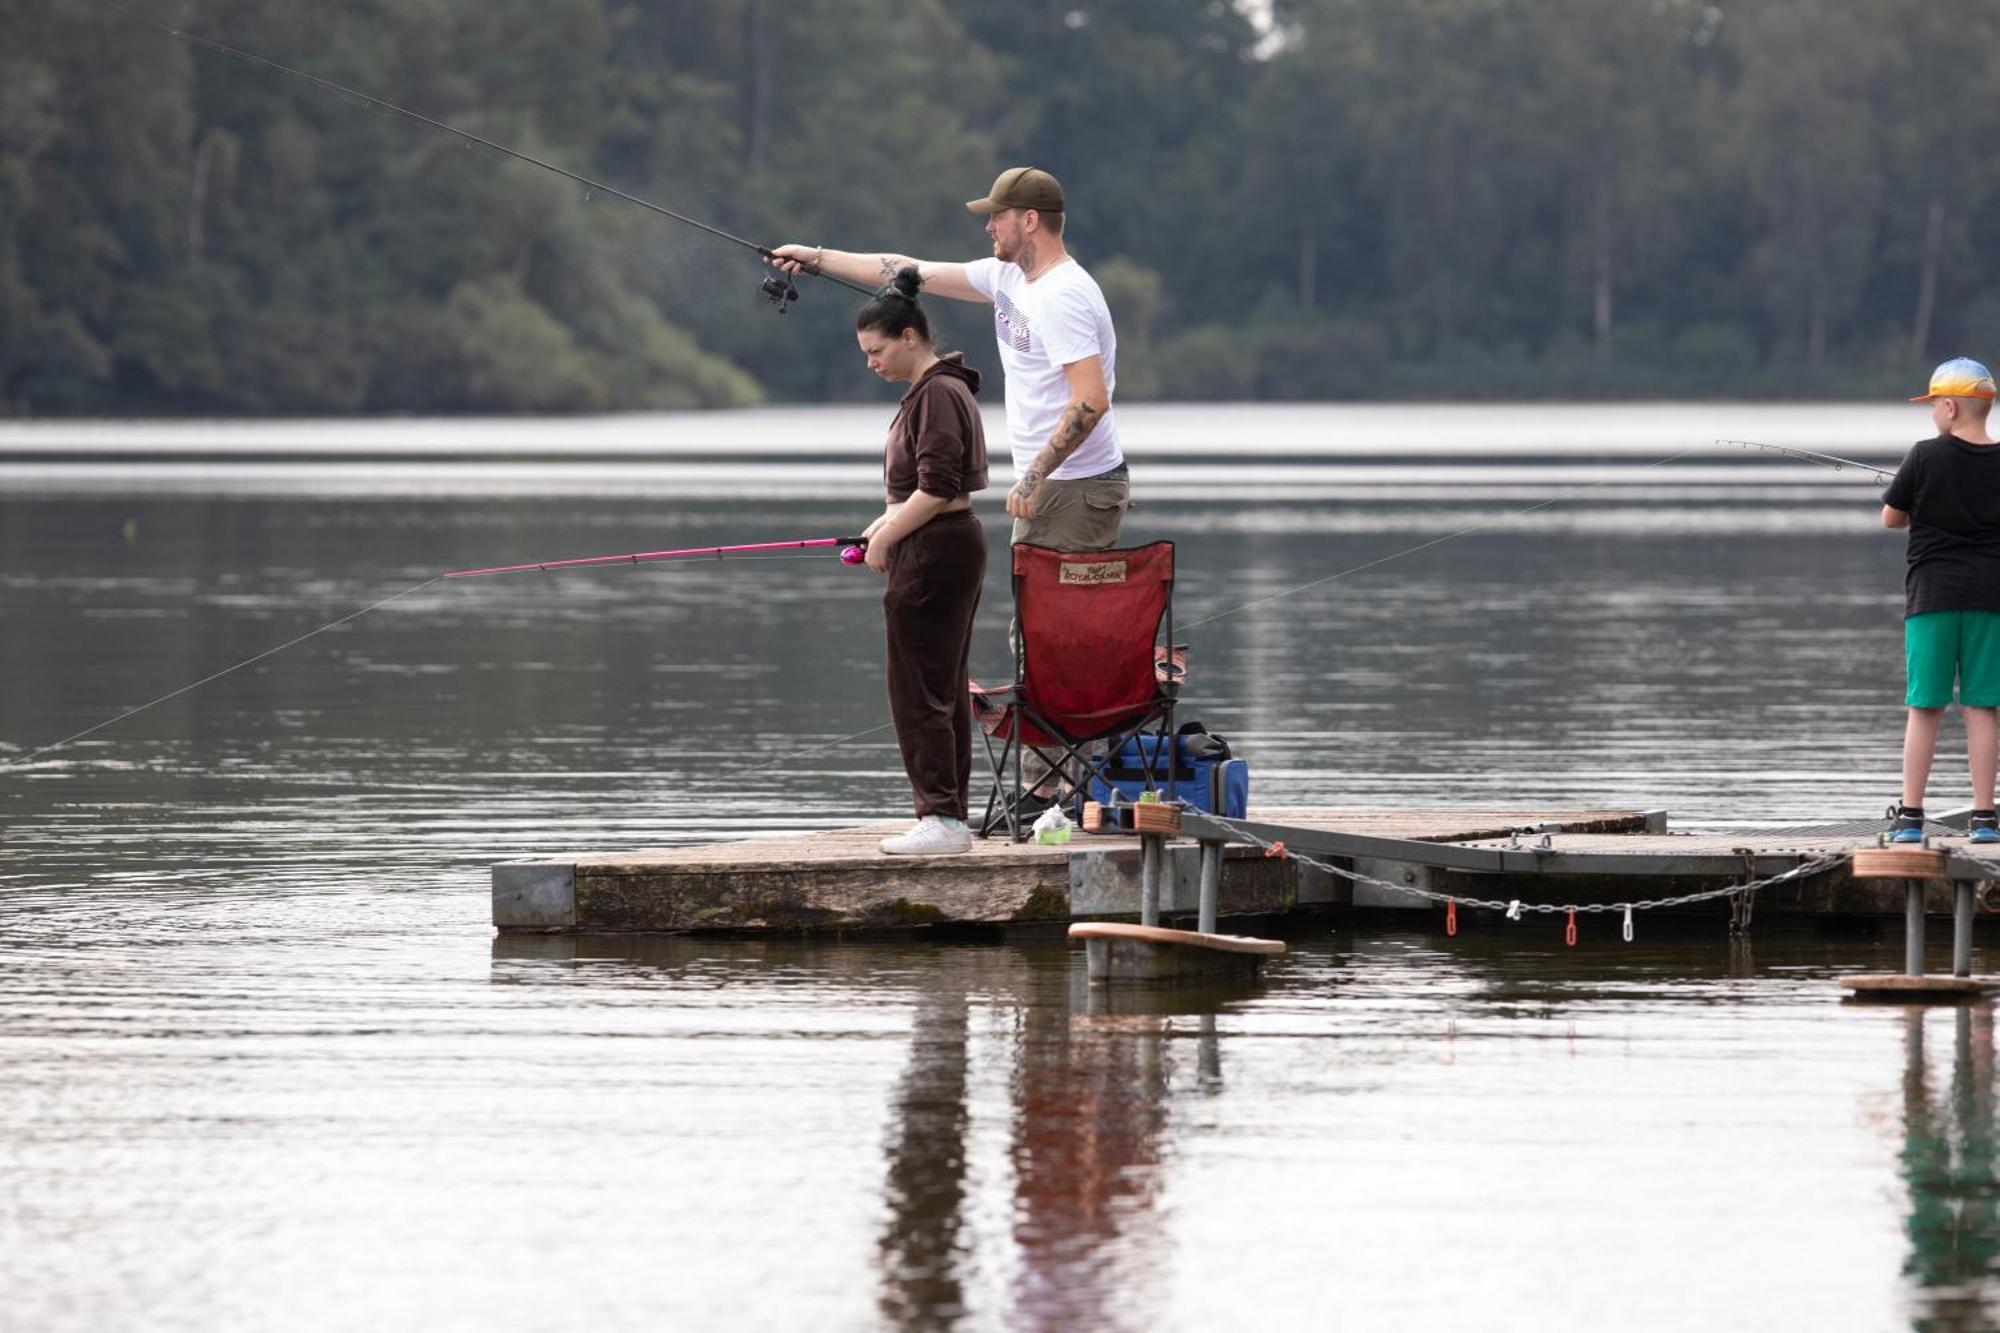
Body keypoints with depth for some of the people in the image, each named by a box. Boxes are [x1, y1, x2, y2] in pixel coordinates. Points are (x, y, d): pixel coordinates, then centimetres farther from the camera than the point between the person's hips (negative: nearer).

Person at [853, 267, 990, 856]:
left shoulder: (938, 394, -16)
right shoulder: (932, 390, 16)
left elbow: (937, 488, -21)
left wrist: (885, 538, -13)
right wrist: (887, 524, 11)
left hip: (935, 550, -11)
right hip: (953, 547, 11)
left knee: (918, 690, -9)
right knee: (944, 690, 12)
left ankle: (940, 817, -10)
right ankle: (952, 815, 15)